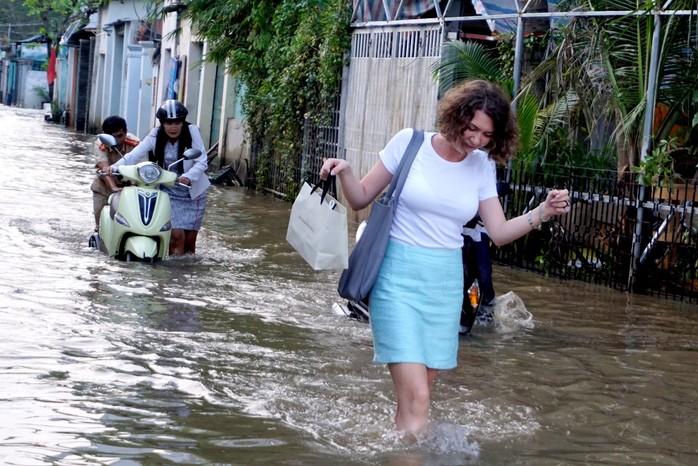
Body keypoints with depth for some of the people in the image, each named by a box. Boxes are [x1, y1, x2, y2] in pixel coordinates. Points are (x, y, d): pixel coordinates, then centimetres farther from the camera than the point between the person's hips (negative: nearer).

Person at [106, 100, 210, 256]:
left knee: (190, 238, 6)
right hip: (169, 193, 0)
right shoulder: (156, 136, -10)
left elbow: (202, 161, -18)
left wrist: (188, 176, -37)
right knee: (176, 234, -14)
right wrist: (115, 167, -37)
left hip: (193, 192, 0)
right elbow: (135, 155, -20)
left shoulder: (192, 132, -13)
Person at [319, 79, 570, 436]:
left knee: (419, 393, 8)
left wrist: (543, 212, -7)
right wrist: (345, 173, -19)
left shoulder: (481, 166, 5)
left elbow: (499, 232, 7)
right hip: (399, 274, -4)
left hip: (446, 282, 4)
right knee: (416, 400, -15)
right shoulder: (409, 143, -5)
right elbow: (361, 199, 1)